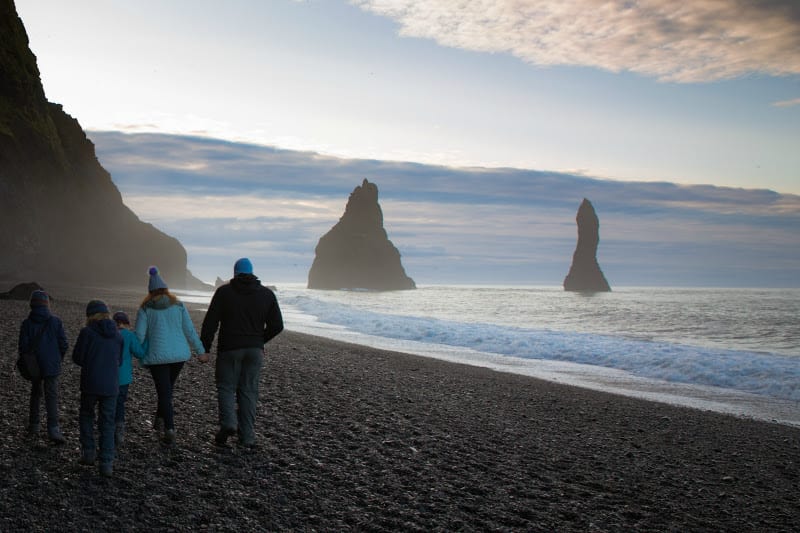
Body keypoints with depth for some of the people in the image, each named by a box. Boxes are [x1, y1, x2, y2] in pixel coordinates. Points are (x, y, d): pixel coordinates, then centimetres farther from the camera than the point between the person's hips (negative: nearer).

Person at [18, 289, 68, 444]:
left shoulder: (27, 323, -6)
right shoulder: (55, 321, -8)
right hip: (52, 366, -2)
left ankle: (33, 426, 25)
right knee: (51, 397, -4)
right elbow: (63, 344, -6)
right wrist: (58, 359, 12)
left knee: (35, 394, 20)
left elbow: (23, 347, -7)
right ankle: (53, 429, -16)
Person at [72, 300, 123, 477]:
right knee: (107, 424, 7)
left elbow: (77, 357, -4)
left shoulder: (87, 332, -9)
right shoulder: (117, 335, 3)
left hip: (90, 384, -2)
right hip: (111, 385, 2)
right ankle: (106, 464, 2)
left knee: (86, 416, 22)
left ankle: (88, 452, 16)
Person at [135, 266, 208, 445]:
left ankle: (170, 430, -10)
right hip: (179, 354, 3)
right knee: (168, 387, 23)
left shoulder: (145, 309, -2)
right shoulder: (178, 305, 3)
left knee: (164, 392, 1)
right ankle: (160, 419, 31)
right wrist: (201, 351, 6)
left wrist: (140, 353, 12)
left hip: (157, 356, -2)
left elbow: (139, 335, -5)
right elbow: (190, 330, 1)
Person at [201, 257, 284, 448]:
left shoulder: (224, 292, -3)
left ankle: (228, 423, -13)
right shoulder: (267, 294, 4)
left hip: (229, 348, -2)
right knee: (248, 391, 9)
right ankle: (247, 437, 8)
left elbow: (210, 323, -6)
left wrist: (204, 349, 1)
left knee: (226, 386, 10)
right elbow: (277, 325, 4)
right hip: (255, 350, 2)